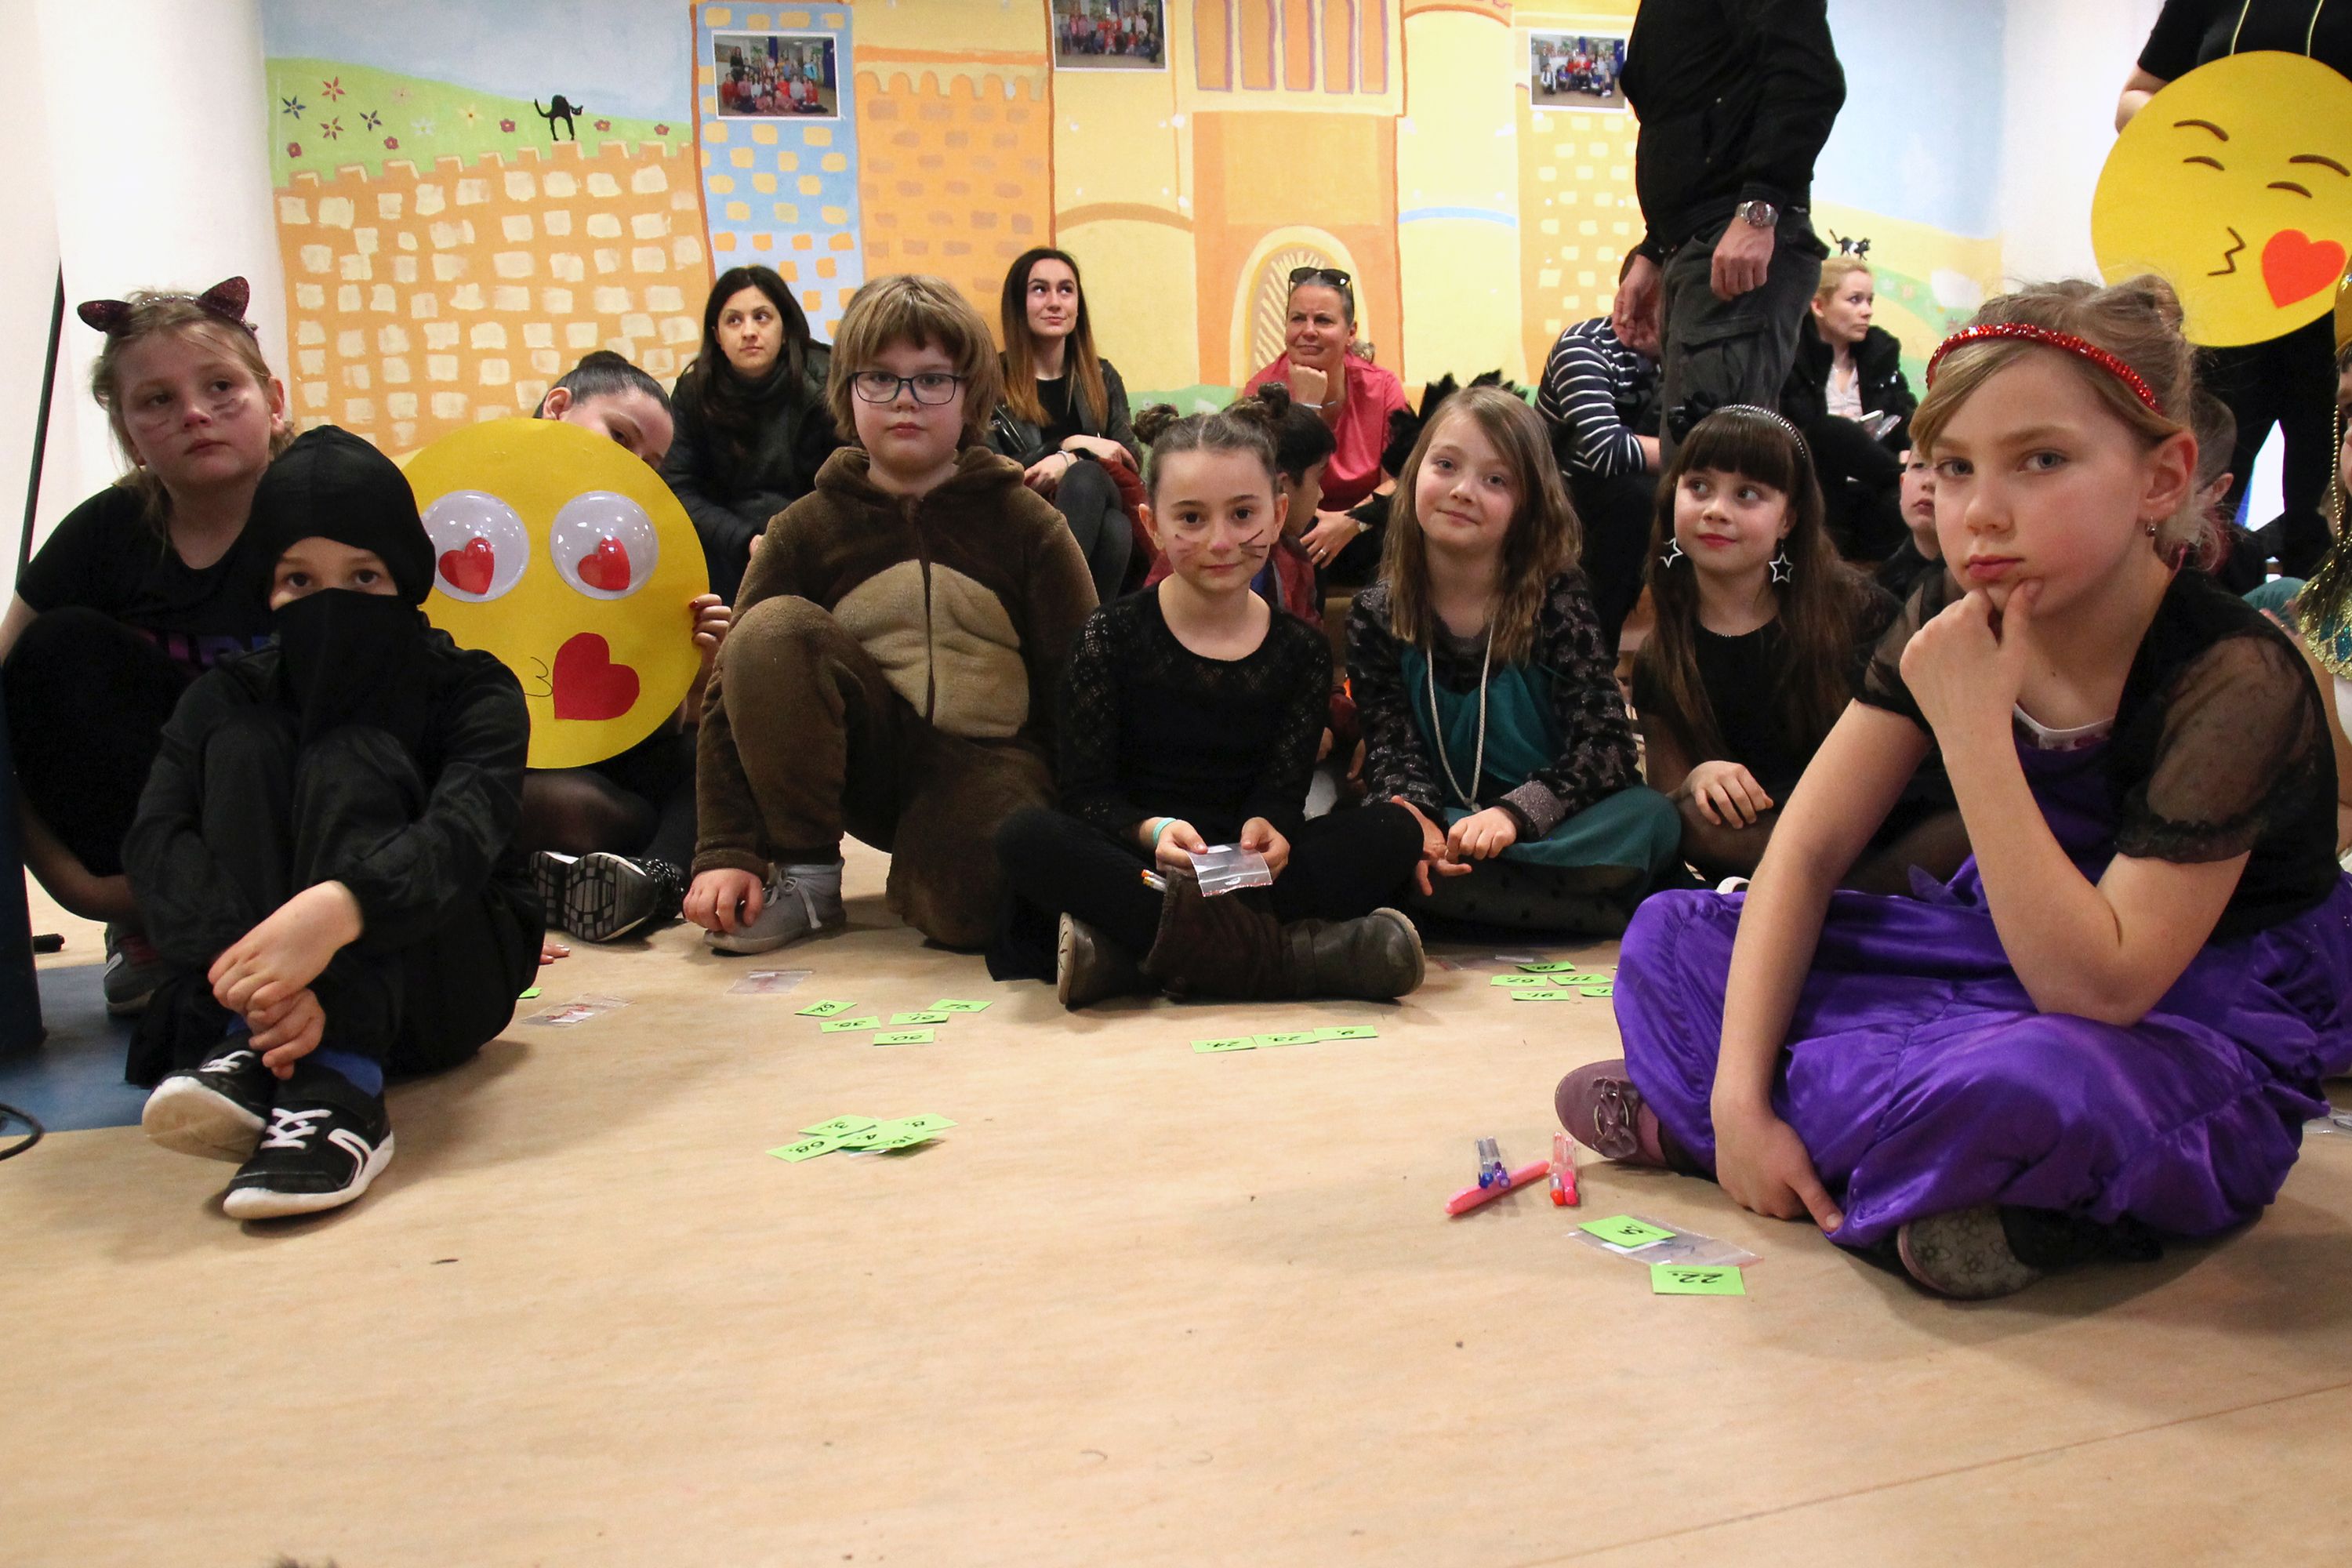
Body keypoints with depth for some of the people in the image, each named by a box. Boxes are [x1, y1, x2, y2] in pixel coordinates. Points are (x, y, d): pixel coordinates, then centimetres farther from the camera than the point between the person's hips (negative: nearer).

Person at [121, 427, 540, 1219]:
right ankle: (251, 1049, -33)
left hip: (441, 988, -2)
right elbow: (156, 841, -17)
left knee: (349, 763, -24)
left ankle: (340, 1088, -43)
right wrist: (245, 957, -38)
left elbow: (464, 832, -27)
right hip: (272, 978, 3)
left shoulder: (473, 691, -6)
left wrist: (336, 910, -48)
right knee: (243, 746, -15)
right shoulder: (228, 700, 2)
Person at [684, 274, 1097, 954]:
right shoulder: (808, 528, 1)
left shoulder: (1026, 523, -1)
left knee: (973, 905, -35)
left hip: (984, 760, -2)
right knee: (770, 630, -26)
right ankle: (805, 871, -12)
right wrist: (725, 853, -13)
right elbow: (733, 689, -3)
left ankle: (919, 864, 3)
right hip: (863, 761, 2)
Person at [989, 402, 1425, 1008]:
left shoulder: (1301, 650, 7)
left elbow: (1284, 789, 0)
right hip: (1136, 866, -2)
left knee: (1396, 832, -21)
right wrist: (1153, 830, -26)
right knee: (1024, 837, -31)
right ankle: (1287, 955, -41)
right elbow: (1087, 793, -5)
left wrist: (1266, 827, -25)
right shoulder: (1110, 638, 0)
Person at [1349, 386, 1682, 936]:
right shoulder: (1376, 615, 0)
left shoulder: (1556, 596, -4)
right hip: (1443, 829, 1)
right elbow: (1390, 746, -5)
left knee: (1652, 818, -29)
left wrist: (1516, 812, -29)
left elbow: (1604, 741, -12)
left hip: (1553, 826, -1)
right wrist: (1415, 817, -28)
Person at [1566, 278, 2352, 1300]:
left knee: (2025, 1084, -42)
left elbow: (2097, 987, -31)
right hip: (2009, 968, 7)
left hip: (2200, 1050, -6)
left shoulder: (2233, 679, -25)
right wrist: (1739, 1093, -19)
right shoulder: (1952, 624, -8)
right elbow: (1807, 850, -9)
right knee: (1670, 936, -3)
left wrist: (1974, 728, -33)